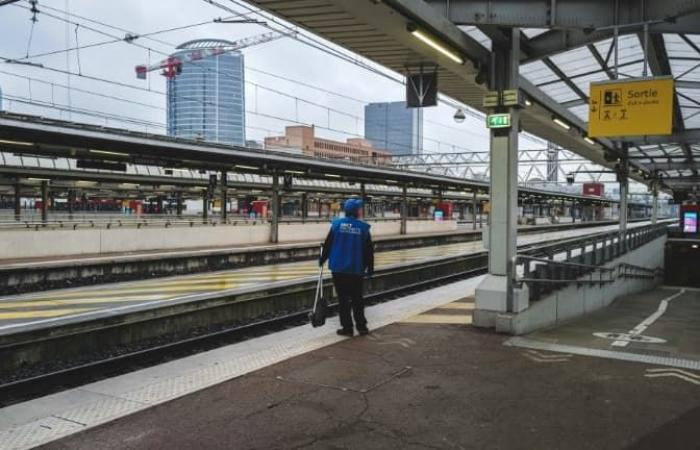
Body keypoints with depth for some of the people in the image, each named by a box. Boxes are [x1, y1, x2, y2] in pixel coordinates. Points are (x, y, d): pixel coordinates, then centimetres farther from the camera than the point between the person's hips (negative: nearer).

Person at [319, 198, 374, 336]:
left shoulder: (337, 224, -4)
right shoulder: (363, 227, -5)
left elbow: (327, 245, -1)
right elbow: (369, 251, -1)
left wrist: (322, 260, 13)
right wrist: (370, 268, 9)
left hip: (338, 268, 0)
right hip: (356, 270, 0)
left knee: (343, 299, 6)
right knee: (357, 299, 13)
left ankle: (347, 327, 8)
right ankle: (361, 326, 16)